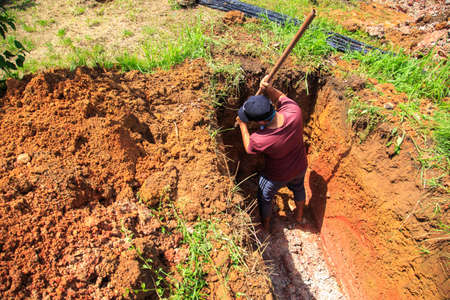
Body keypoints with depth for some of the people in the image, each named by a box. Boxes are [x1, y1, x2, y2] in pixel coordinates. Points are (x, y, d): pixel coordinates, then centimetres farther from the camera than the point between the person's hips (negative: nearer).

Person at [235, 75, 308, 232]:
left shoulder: (261, 140, -41)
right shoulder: (294, 112, -33)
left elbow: (248, 147, -15)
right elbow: (282, 98, -9)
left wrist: (242, 125, -5)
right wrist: (269, 89, -29)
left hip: (276, 177, -4)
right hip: (300, 168, 5)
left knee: (265, 198, 27)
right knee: (298, 188, 37)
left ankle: (265, 225, 55)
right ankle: (299, 215, 65)